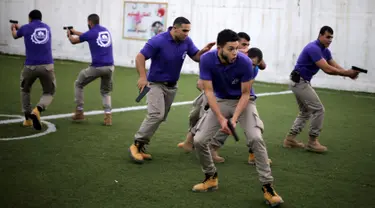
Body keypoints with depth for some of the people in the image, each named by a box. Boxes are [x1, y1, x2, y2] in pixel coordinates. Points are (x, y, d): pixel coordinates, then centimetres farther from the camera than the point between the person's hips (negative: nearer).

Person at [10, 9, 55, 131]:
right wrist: (19, 27, 57)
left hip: (30, 66, 0)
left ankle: (28, 118, 22)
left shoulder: (25, 28, 9)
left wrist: (13, 28, 58)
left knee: (25, 90, 26)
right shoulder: (47, 28, 17)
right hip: (47, 66, 1)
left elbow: (15, 35, 33)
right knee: (49, 93, 15)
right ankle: (37, 110, -14)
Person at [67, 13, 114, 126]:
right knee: (106, 92, 22)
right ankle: (108, 115, 2)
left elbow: (73, 41, 17)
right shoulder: (106, 31, 16)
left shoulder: (90, 34, 0)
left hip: (97, 67, -5)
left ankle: (79, 112, 19)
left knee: (78, 84, 19)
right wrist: (75, 31, 45)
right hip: (110, 67, 5)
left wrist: (69, 35, 40)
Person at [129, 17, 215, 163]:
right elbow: (140, 57, -18)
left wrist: (204, 51, -20)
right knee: (156, 114, -24)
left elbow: (196, 57, 2)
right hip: (156, 84, -6)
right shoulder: (158, 41, -20)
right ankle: (136, 145, -15)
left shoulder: (186, 41, -5)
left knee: (160, 118, 8)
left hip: (172, 86, 6)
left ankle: (141, 147, 18)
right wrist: (142, 77, -29)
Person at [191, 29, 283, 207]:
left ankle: (267, 186, -16)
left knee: (256, 138, -25)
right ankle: (211, 177, 15)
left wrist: (234, 118, -29)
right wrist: (221, 119, -26)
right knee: (199, 140, -10)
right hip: (220, 101, 2)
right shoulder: (207, 60, -21)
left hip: (243, 102, -2)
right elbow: (208, 91, -18)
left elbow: (245, 94, -17)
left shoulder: (245, 62, -26)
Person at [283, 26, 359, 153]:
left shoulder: (325, 51, 10)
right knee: (318, 110, -6)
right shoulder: (313, 48, -22)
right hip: (300, 82, -10)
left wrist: (348, 73, -17)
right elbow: (327, 69, -28)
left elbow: (335, 66, 2)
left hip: (299, 82, 10)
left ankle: (290, 139, 15)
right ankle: (312, 142, 1)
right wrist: (347, 73, -25)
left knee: (305, 112, 16)